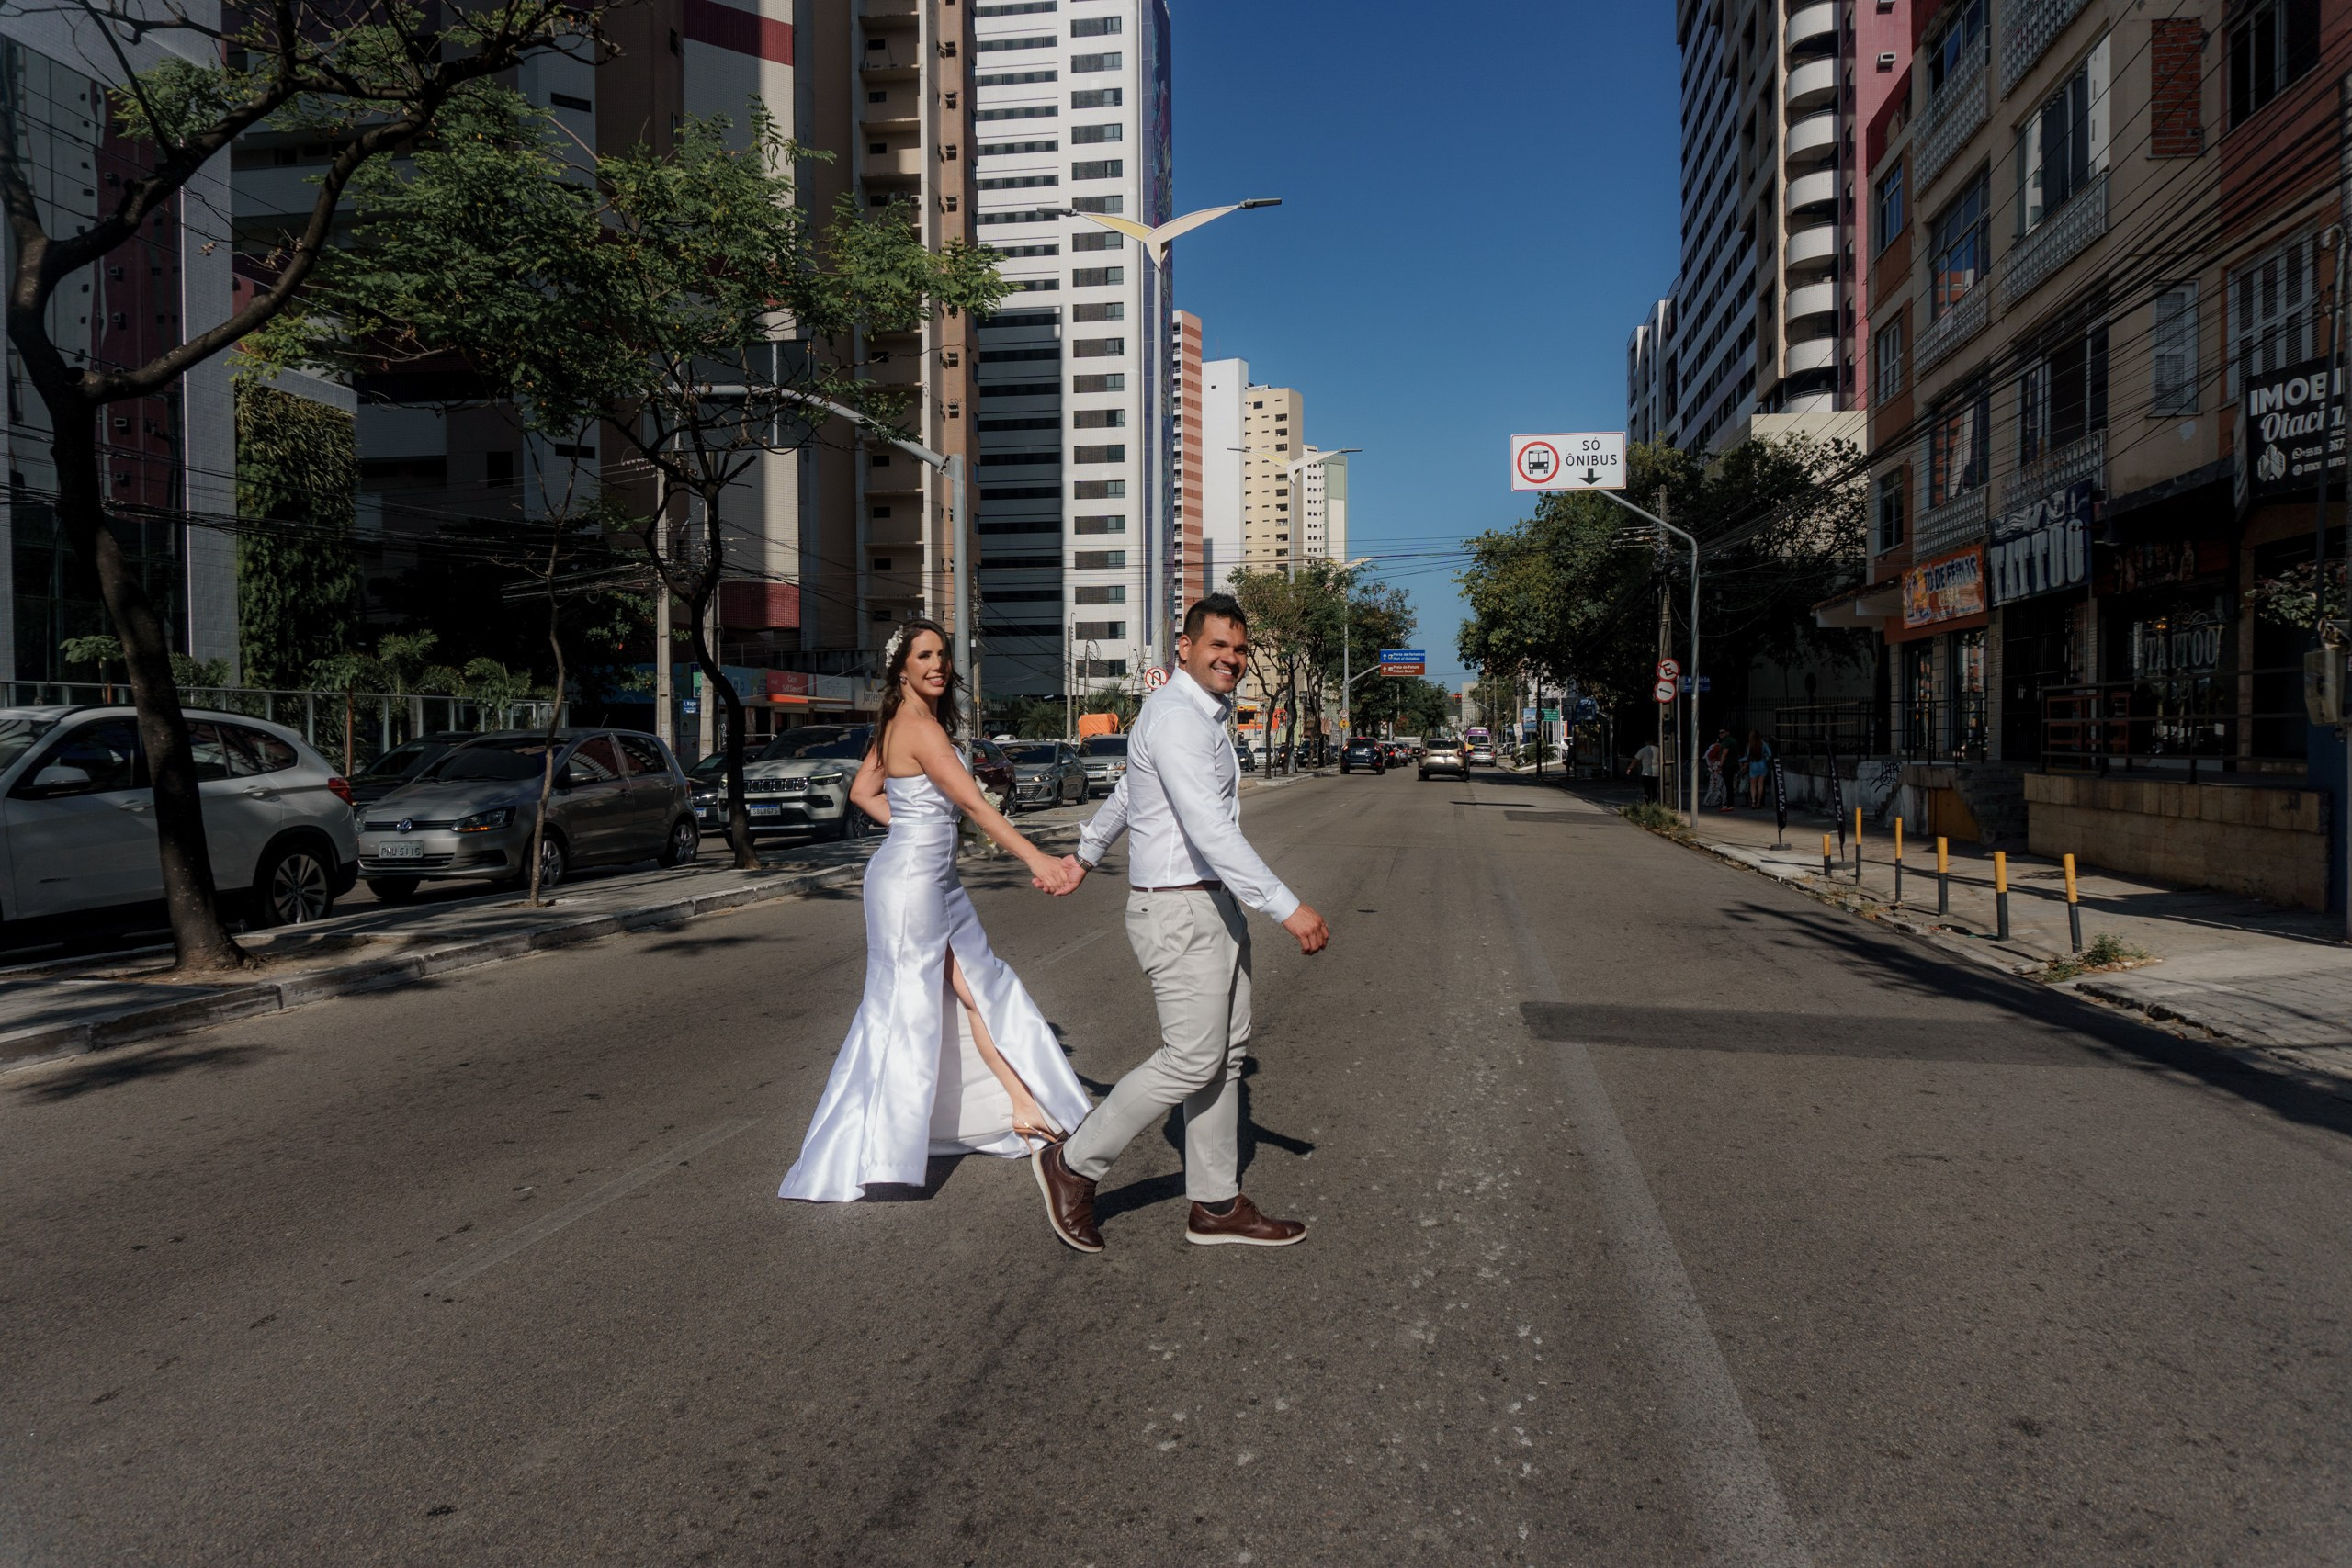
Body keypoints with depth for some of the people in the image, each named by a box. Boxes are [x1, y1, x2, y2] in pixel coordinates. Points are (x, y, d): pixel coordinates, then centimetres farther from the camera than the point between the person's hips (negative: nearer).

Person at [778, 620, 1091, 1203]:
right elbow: (974, 803, -26)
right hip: (910, 880, -10)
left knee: (979, 989, 14)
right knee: (903, 1012, -6)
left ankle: (1024, 1110, 25)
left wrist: (915, 825, 11)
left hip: (936, 878, 10)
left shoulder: (898, 724, 11)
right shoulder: (920, 727, -18)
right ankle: (842, 1165, 1)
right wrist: (1037, 859, -30)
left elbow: (863, 792, 19)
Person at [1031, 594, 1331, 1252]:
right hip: (1179, 910, -10)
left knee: (1226, 1053, 12)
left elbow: (1125, 791, 27)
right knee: (1192, 1060, -5)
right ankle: (1073, 1164, 11)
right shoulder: (1177, 716, -18)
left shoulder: (1201, 715, 15)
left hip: (1215, 903, 10)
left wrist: (1083, 857, 39)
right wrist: (1288, 908, -29)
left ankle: (1216, 1205, 21)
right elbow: (1211, 831, -27)